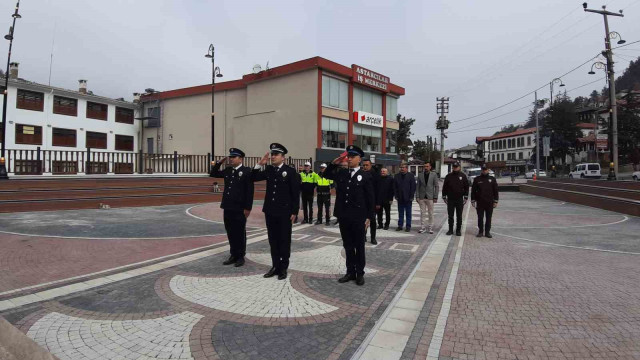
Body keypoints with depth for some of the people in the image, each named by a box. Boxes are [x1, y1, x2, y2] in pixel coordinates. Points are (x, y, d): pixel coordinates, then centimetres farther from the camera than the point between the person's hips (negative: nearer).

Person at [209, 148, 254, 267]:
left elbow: (250, 191, -12)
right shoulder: (227, 171, 11)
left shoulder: (247, 171, -9)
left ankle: (241, 256, 17)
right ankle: (233, 255, 24)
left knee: (240, 233, 5)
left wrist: (248, 208, -15)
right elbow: (213, 174, 22)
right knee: (230, 233, 12)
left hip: (240, 209, -6)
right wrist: (219, 163, 7)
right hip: (228, 208, 6)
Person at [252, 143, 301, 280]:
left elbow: (295, 193, -7)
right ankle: (275, 266, 23)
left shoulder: (290, 171, -7)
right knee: (273, 240, 12)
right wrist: (260, 164, -8)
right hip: (270, 211, 5)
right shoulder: (268, 169, 7)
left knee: (284, 240, 6)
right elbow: (253, 178, 5)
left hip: (284, 212, -4)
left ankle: (283, 268, 17)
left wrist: (294, 212, -10)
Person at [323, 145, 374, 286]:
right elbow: (326, 175, 20)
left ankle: (360, 273, 20)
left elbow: (371, 199, -4)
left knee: (359, 246, 8)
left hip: (359, 218, -4)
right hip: (344, 217, 4)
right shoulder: (341, 173, 7)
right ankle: (350, 272, 24)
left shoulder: (365, 176, -5)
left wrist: (368, 217, -7)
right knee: (348, 246, 13)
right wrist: (334, 163, 3)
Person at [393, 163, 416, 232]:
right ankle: (400, 226, 16)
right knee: (400, 213, 9)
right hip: (400, 198, 3)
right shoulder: (396, 176, 8)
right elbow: (394, 187, 8)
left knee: (408, 213, 5)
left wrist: (411, 197, -9)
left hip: (408, 198, -3)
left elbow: (413, 187, -3)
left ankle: (408, 226, 12)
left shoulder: (411, 176, -1)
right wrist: (396, 196, 0)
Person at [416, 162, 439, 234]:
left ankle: (431, 228, 14)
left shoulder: (434, 174, -1)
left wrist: (435, 197, -6)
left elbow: (437, 186, -1)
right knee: (422, 213, 5)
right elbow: (418, 186, 6)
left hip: (430, 197, -2)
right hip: (422, 197, 2)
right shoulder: (420, 175, 5)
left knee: (430, 214, 5)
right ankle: (423, 228, 12)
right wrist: (417, 196, 0)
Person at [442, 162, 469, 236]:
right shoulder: (448, 176, 4)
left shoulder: (463, 176, 3)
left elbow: (466, 187, 5)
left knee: (459, 216, 5)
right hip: (450, 199, 1)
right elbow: (444, 187, 7)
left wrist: (466, 197, -2)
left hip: (459, 199, -1)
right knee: (450, 216, 5)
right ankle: (450, 230, 14)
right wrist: (444, 197, 4)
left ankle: (458, 230, 13)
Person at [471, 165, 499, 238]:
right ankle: (480, 232, 14)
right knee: (480, 218, 4)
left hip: (489, 203, 1)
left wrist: (495, 201, 2)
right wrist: (473, 201, 0)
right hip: (480, 203, 0)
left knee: (488, 218, 5)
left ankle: (487, 232, 14)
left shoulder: (492, 179, 6)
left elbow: (495, 191, 7)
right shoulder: (477, 179, 4)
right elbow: (473, 191, 5)